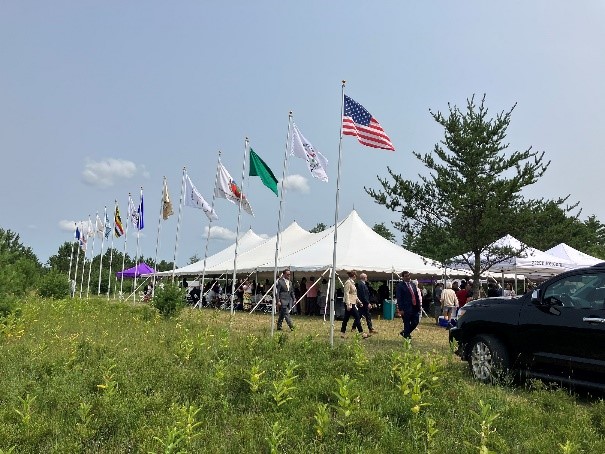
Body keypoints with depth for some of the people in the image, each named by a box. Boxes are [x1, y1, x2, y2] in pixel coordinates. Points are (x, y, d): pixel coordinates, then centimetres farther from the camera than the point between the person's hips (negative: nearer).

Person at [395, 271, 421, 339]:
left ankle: (405, 333, 28)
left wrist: (418, 306, 8)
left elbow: (417, 296, 16)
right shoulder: (400, 285, -6)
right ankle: (407, 336, 13)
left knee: (415, 322, 9)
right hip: (406, 309, -6)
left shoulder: (413, 284, 14)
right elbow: (399, 298, -11)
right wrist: (400, 309, -16)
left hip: (414, 308, 7)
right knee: (407, 323, 0)